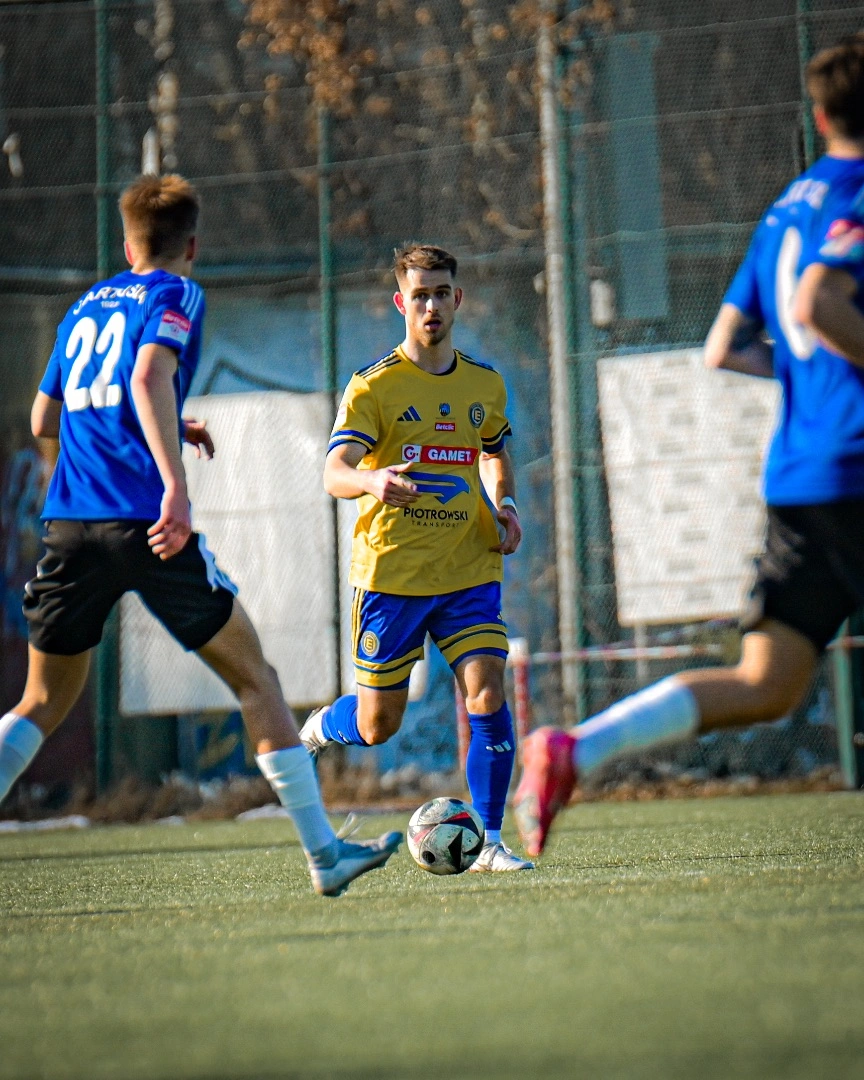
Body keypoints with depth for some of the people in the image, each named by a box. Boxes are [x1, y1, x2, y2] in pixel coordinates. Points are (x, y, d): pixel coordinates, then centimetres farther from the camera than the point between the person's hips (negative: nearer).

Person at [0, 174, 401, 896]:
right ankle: (324, 855, 5)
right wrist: (175, 484, -25)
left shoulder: (85, 308, 22)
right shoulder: (176, 294, 3)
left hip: (69, 526, 5)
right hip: (146, 523, -5)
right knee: (254, 678, 6)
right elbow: (148, 379, -16)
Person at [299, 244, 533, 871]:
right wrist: (369, 481, -40)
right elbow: (335, 471, -17)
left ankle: (490, 842, -4)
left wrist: (505, 506, 7)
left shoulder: (486, 384, 9)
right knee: (377, 727, 6)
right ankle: (318, 730, 42)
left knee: (488, 695, -15)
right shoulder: (374, 386, -6)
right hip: (390, 572, -3)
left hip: (470, 572, 3)